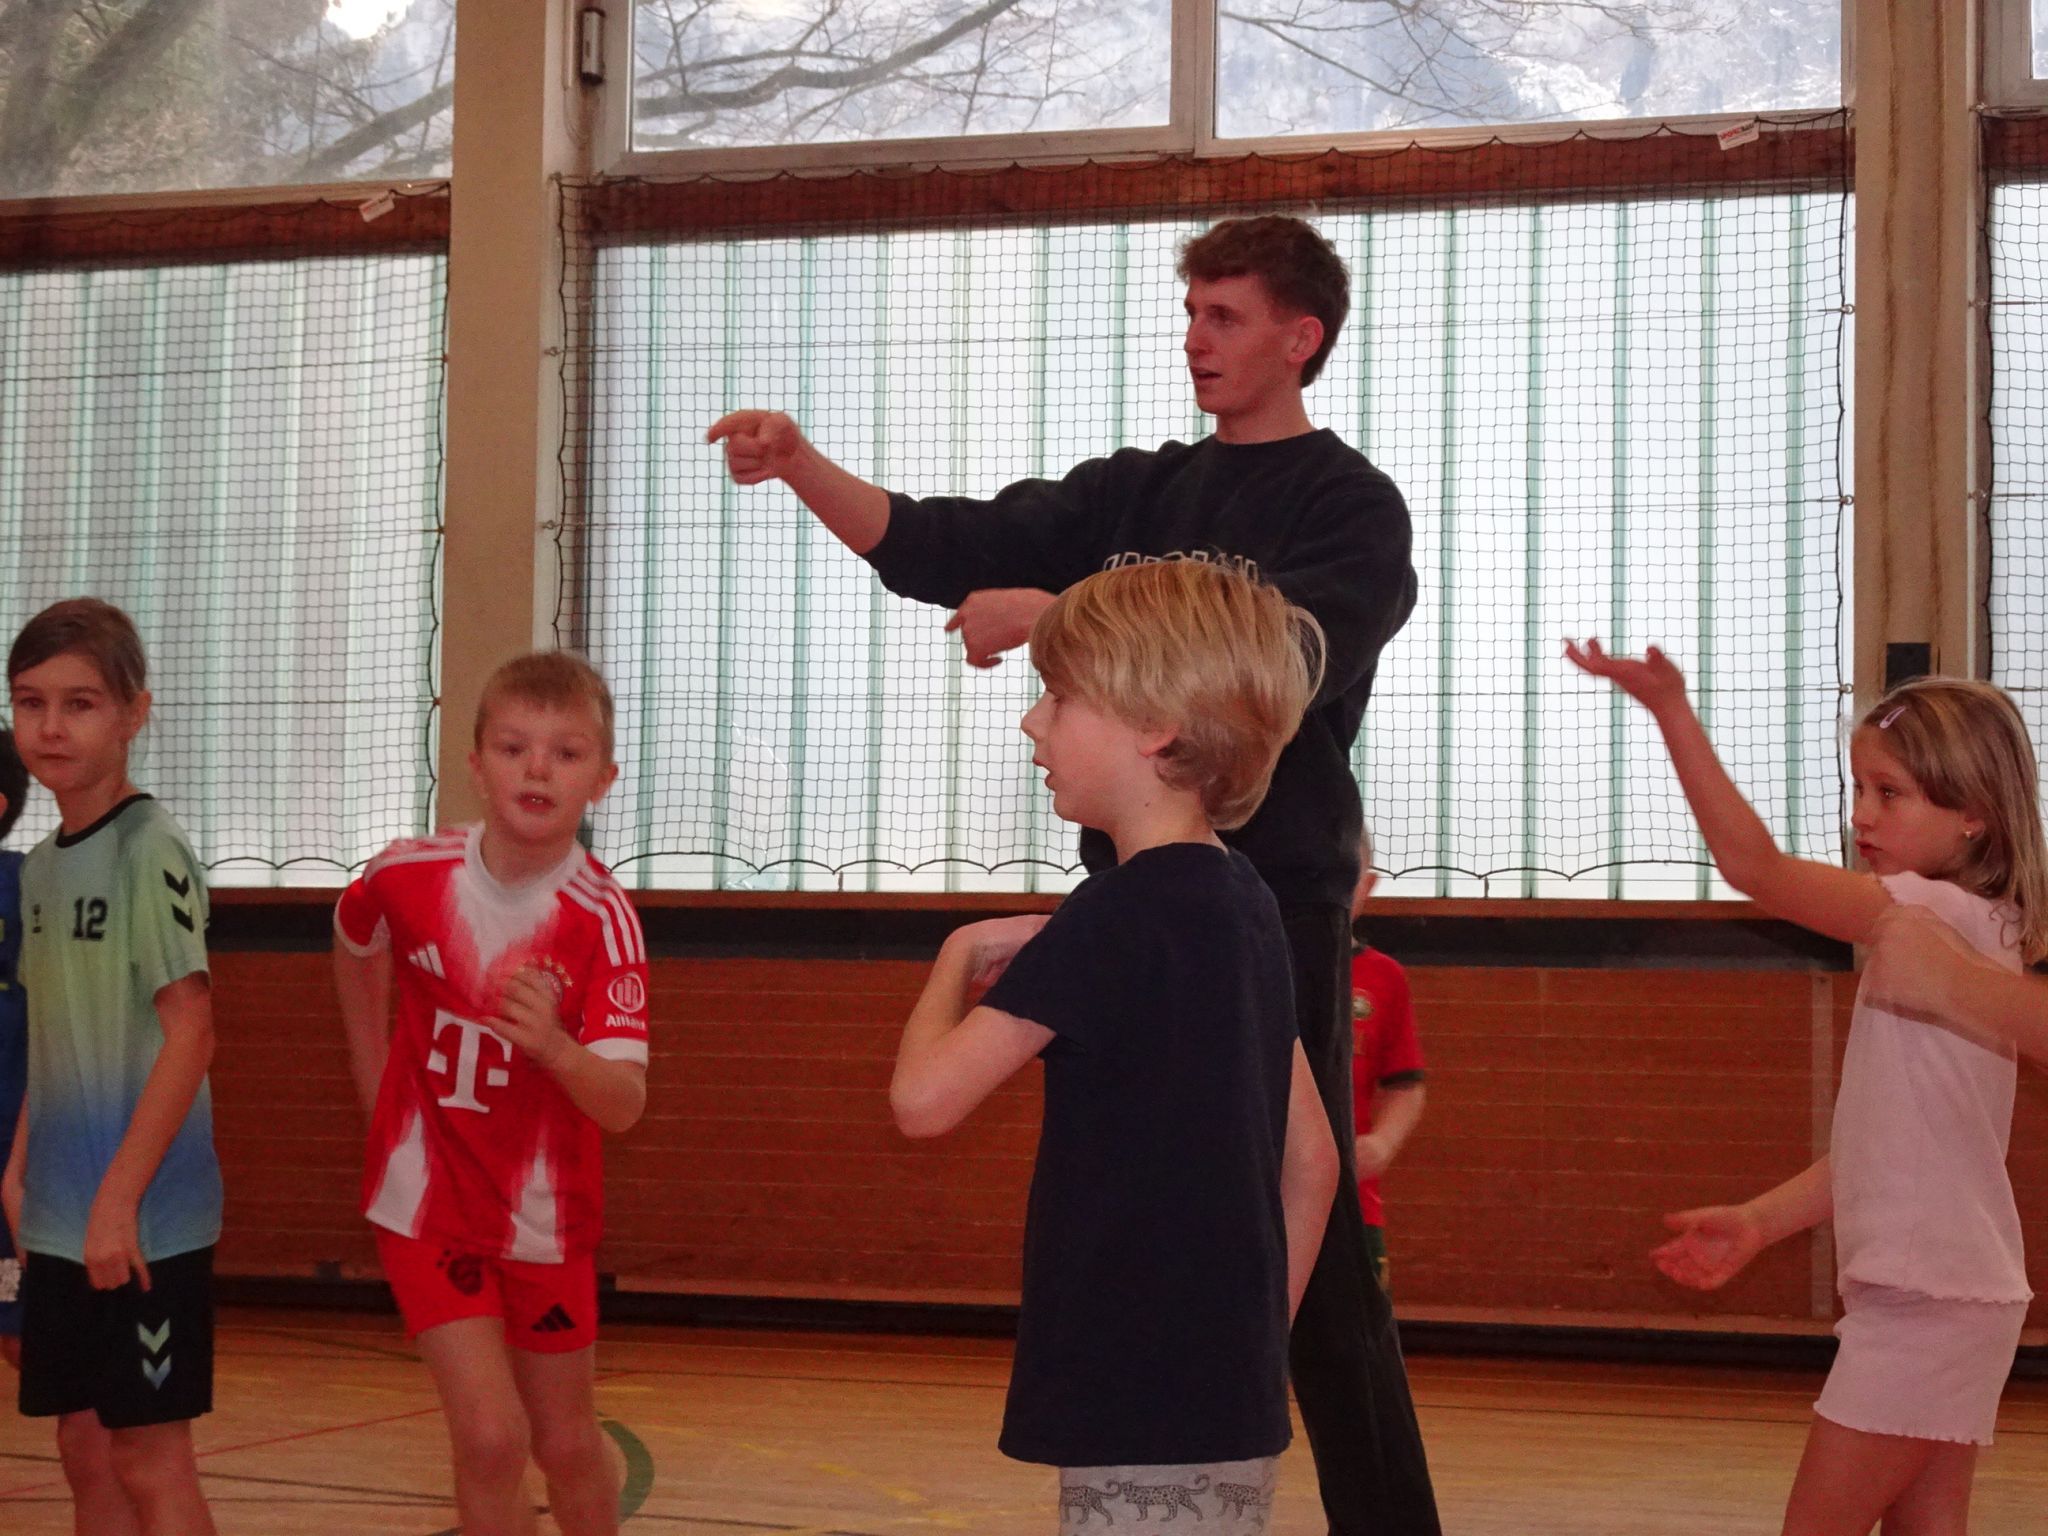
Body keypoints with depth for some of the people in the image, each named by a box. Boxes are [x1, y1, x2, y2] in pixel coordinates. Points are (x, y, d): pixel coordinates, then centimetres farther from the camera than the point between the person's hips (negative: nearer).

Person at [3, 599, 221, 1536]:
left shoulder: (149, 850, -13)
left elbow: (190, 1033, -17)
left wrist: (119, 1196, -19)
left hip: (143, 1219, -7)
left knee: (148, 1457, -1)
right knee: (85, 1451, 12)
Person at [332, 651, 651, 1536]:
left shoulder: (602, 921, -21)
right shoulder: (405, 876, -15)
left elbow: (624, 1105, -28)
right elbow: (356, 946, 11)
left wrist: (555, 1048, -48)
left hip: (545, 1220, 0)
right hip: (427, 1205, 0)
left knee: (567, 1446, 13)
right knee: (491, 1435, -12)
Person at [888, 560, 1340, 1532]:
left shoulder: (1116, 916, -14)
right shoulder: (1244, 905, 12)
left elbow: (925, 1096, -17)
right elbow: (1311, 1158, 16)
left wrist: (964, 954, 0)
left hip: (1145, 1407, -9)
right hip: (1227, 1397, 9)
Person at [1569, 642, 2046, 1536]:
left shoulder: (1946, 917, -14)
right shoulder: (1964, 935, 15)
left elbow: (1756, 868, -22)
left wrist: (1672, 712, -25)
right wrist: (1760, 1222, 8)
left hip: (1922, 1299, -9)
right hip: (1947, 1294, 9)